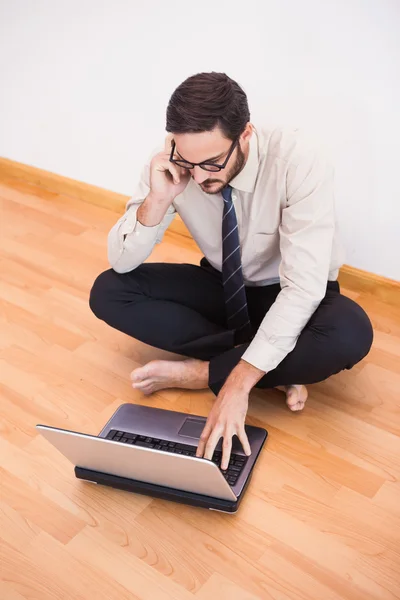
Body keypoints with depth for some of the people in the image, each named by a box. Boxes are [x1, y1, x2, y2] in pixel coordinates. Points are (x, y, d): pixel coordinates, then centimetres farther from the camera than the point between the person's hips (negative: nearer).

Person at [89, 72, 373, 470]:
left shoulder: (297, 162, -30)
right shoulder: (170, 164, -19)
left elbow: (304, 286, -33)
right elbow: (121, 262, -14)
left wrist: (239, 382, -39)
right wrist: (157, 200, -34)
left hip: (291, 298, -3)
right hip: (222, 287, 4)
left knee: (350, 335, -36)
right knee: (108, 292, -16)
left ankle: (196, 372, -18)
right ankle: (277, 366, -17)